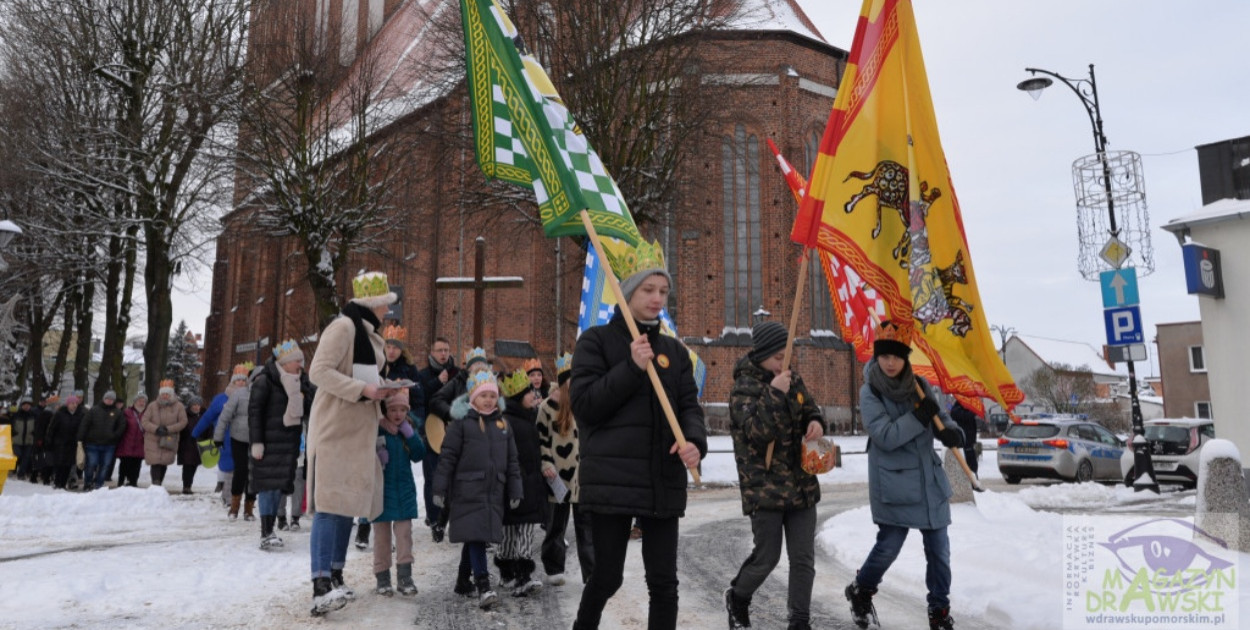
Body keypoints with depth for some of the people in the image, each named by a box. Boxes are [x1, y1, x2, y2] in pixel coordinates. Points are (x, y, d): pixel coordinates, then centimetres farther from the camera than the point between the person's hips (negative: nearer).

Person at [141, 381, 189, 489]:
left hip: (169, 440, 1)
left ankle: (159, 484, 22)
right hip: (153, 439, -1)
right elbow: (144, 421, -1)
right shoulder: (153, 406, 0)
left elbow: (183, 421, -3)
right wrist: (156, 429, -17)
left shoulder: (179, 406, -1)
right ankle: (155, 484, -9)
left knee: (164, 463, 6)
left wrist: (169, 429, -15)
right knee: (155, 463, -9)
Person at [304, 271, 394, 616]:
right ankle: (321, 587, -15)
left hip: (358, 429, 10)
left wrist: (380, 388, 9)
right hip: (335, 428, -9)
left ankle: (335, 577, 17)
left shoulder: (369, 333, 18)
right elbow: (319, 372, -20)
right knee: (330, 503, -13)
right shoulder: (343, 326, -12)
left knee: (348, 502, 10)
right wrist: (363, 389, -22)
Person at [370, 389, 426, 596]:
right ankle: (382, 578, 18)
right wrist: (376, 459, -24)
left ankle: (404, 576, 7)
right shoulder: (375, 430, -7)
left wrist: (409, 433, -13)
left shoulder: (409, 430, 5)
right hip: (381, 490, -3)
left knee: (404, 533, 2)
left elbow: (419, 455, -4)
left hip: (404, 490, 3)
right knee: (382, 535, 8)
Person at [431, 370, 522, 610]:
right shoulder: (462, 422, -3)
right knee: (475, 535, -11)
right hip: (468, 491, -5)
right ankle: (483, 587, -11)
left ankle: (463, 580, 28)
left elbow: (512, 461, 14)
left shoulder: (502, 424, 12)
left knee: (477, 537, 13)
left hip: (494, 492, 5)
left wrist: (514, 491, 11)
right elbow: (448, 457, -5)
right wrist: (439, 489, -8)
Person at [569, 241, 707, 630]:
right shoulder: (597, 341, 0)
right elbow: (583, 405, -9)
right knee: (608, 576, 5)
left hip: (664, 482, 4)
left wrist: (694, 441, -13)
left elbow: (689, 406, 8)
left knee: (664, 581, 7)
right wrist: (632, 368, -16)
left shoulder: (674, 350, 13)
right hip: (611, 479, -4)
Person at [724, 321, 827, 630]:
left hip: (801, 484, 6)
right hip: (765, 487, -5)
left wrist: (816, 423, -3)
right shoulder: (744, 388, -11)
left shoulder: (792, 379, 7)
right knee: (767, 556, 3)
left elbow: (810, 410, 20)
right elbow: (758, 431, -22)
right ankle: (737, 597, 31)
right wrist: (774, 394, -27)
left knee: (804, 557, 7)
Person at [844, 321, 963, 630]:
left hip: (929, 479, 5)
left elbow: (940, 417, 12)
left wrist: (951, 431, -11)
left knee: (939, 549, 8)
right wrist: (919, 416, -23)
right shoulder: (869, 393, -10)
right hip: (894, 483, -4)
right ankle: (860, 591, 27)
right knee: (888, 546, 0)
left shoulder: (920, 385, 3)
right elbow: (885, 436, -18)